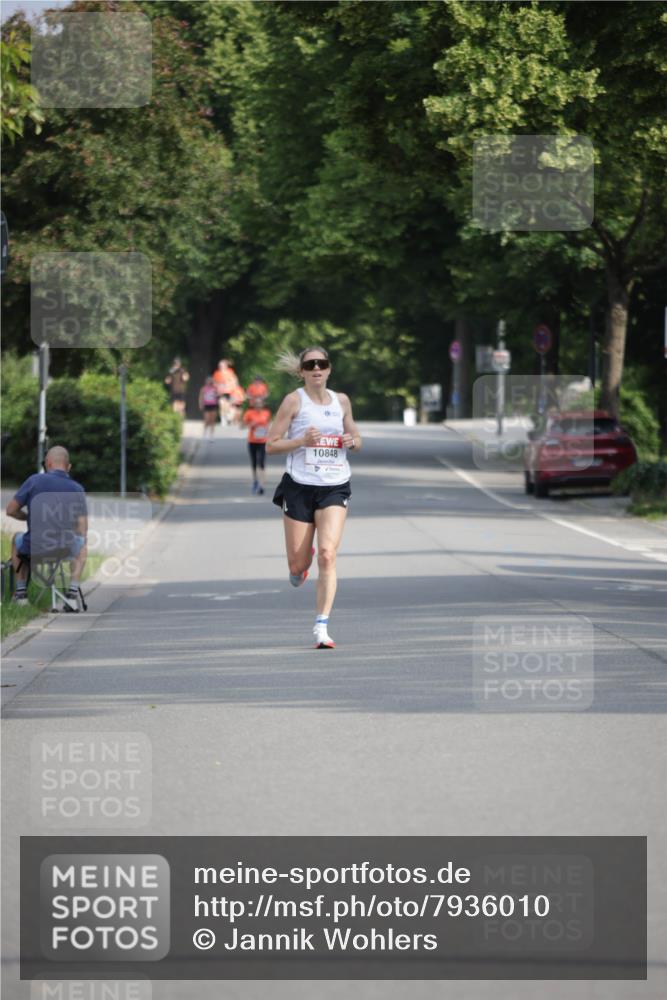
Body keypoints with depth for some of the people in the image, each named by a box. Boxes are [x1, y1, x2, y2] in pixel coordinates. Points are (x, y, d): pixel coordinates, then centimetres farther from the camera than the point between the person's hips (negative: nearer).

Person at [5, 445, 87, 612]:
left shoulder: (35, 481, -8)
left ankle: (21, 591, 34)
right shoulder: (77, 489, -2)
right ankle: (73, 592, 20)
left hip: (33, 548, -1)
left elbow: (11, 511, -1)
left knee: (17, 538, 35)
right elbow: (82, 530, -2)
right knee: (82, 545, 36)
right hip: (65, 548, 1)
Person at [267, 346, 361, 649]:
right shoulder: (294, 400, -2)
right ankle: (301, 564, 42)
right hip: (299, 486, -1)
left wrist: (352, 441, -2)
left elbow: (356, 438, 22)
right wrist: (301, 440, -18)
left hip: (335, 488, 1)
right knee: (298, 564, 2)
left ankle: (322, 627, -14)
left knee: (327, 555, -17)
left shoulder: (341, 401, 9)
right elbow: (271, 445, -3)